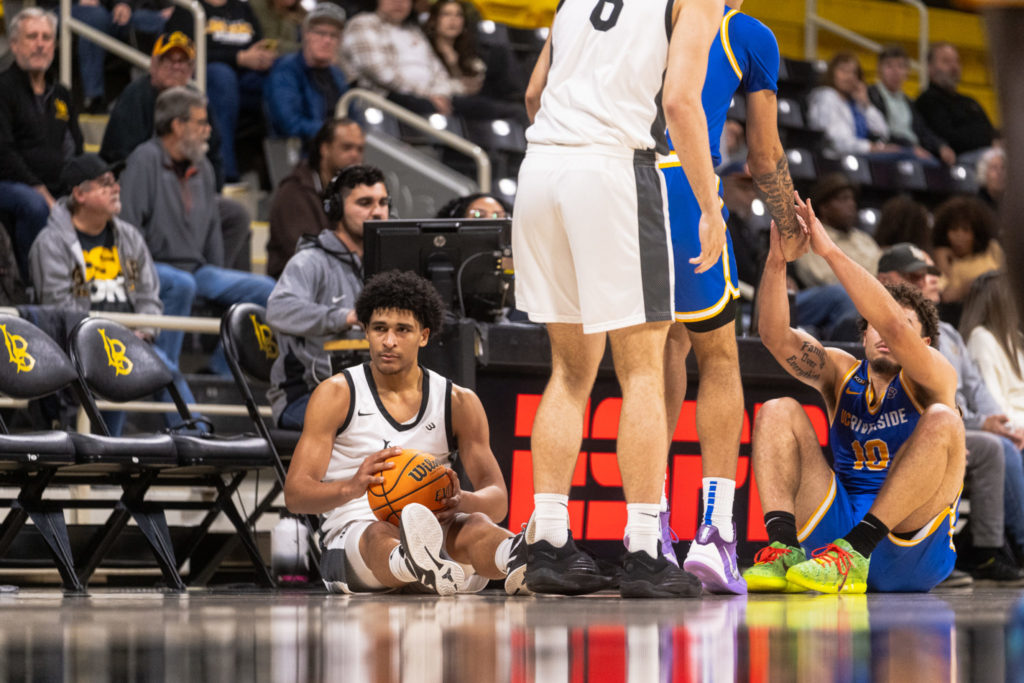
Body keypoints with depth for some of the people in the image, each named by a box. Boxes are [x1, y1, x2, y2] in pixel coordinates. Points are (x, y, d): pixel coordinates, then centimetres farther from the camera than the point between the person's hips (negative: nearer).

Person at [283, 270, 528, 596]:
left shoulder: (460, 403, 11)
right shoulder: (336, 394, 6)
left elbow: (497, 500, 4)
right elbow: (295, 494, -2)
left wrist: (462, 501, -23)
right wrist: (350, 488, -27)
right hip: (352, 540, -2)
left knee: (475, 525, -34)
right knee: (381, 535, -39)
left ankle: (521, 561, -72)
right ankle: (420, 567, -78)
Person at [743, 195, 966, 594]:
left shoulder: (935, 378, 4)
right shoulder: (842, 372, 16)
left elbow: (894, 327, -18)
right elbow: (774, 334, -1)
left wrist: (830, 251, -21)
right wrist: (777, 259, -17)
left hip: (912, 548, -3)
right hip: (841, 518, 4)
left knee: (942, 420, -23)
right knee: (778, 411, -3)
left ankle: (853, 553, -34)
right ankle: (783, 549, -26)